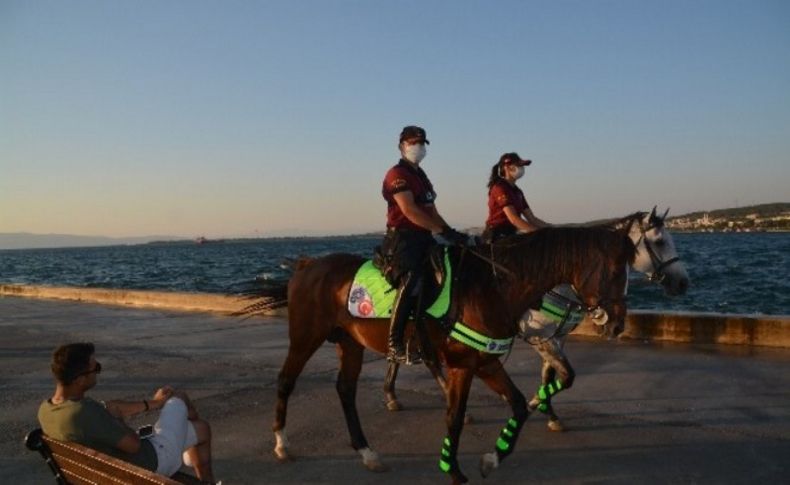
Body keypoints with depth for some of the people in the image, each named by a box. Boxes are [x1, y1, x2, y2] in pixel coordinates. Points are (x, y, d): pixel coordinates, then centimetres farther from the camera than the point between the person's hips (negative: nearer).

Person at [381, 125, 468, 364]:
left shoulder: (421, 176, 24)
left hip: (423, 238, 9)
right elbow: (410, 211, -18)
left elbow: (432, 213, 22)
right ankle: (394, 345, -30)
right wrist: (445, 231, -21)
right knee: (412, 279, -29)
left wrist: (452, 233, 6)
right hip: (403, 238, -9)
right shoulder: (397, 174, -5)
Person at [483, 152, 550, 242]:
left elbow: (531, 219, 13)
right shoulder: (499, 188, -10)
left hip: (510, 235, 8)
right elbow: (514, 219, -21)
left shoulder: (517, 191, 17)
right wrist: (539, 232, -26)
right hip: (496, 236, -8)